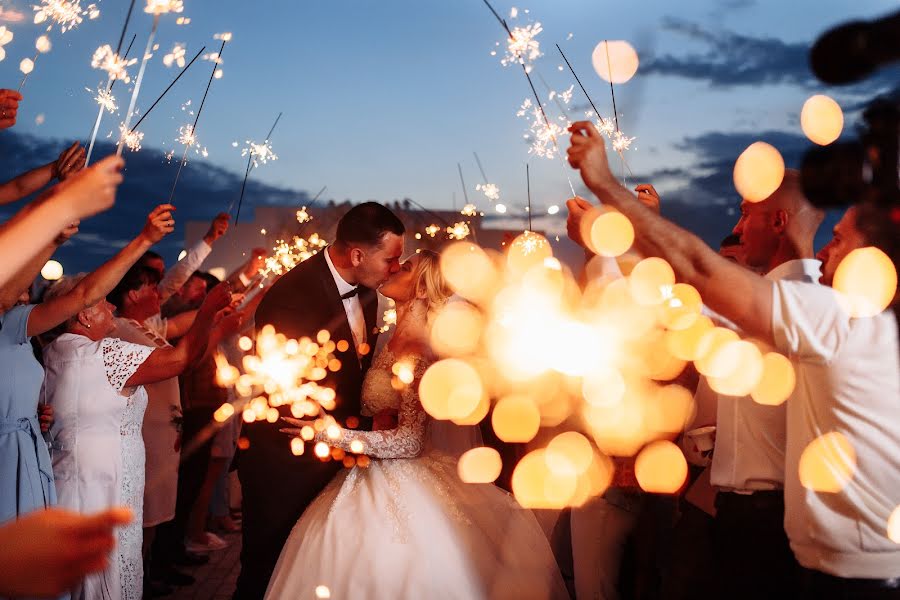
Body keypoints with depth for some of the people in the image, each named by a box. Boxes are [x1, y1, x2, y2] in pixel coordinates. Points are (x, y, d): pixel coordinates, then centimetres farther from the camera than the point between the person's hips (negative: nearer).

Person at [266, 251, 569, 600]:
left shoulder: (419, 354, -20)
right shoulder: (393, 345, 6)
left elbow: (409, 441, -23)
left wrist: (330, 435, -24)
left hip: (398, 489, -8)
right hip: (372, 478, 8)